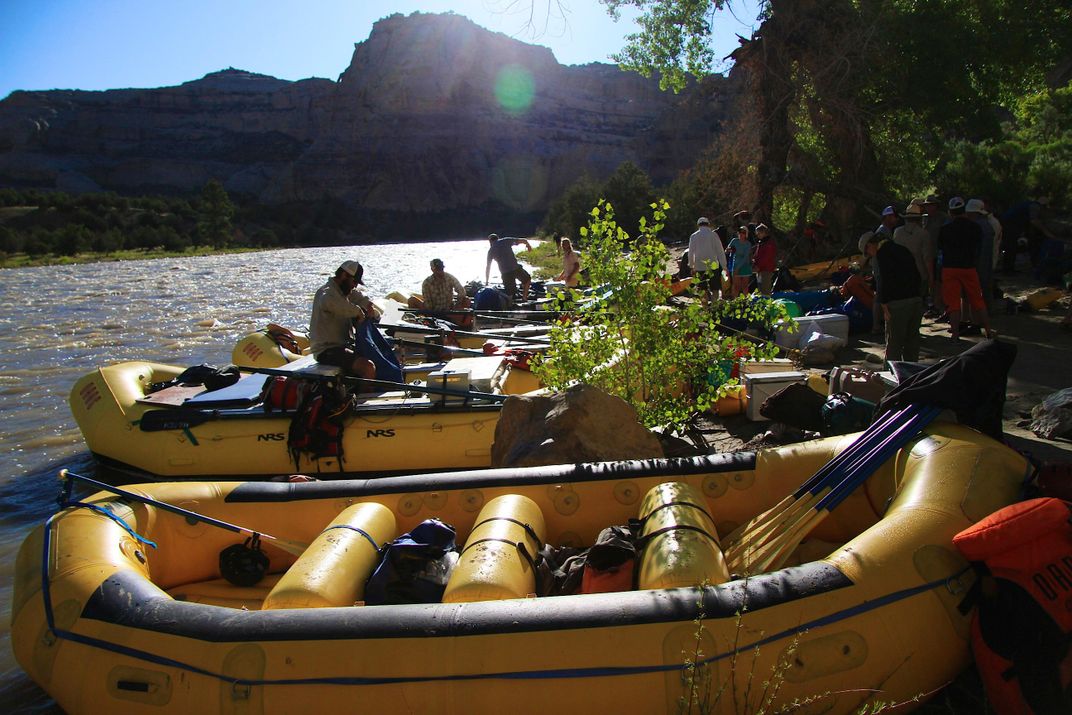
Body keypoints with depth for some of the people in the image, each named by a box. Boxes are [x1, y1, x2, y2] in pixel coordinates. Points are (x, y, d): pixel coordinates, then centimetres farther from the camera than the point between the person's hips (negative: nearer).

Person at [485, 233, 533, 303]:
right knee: (528, 279, 26)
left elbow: (488, 268, 14)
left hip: (505, 273, 0)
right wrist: (528, 245, 34)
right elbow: (523, 240, 11)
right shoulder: (506, 241, 9)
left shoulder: (491, 250, 11)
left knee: (509, 294, 8)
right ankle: (524, 298, 21)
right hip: (516, 268, 0)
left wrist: (486, 282, 24)